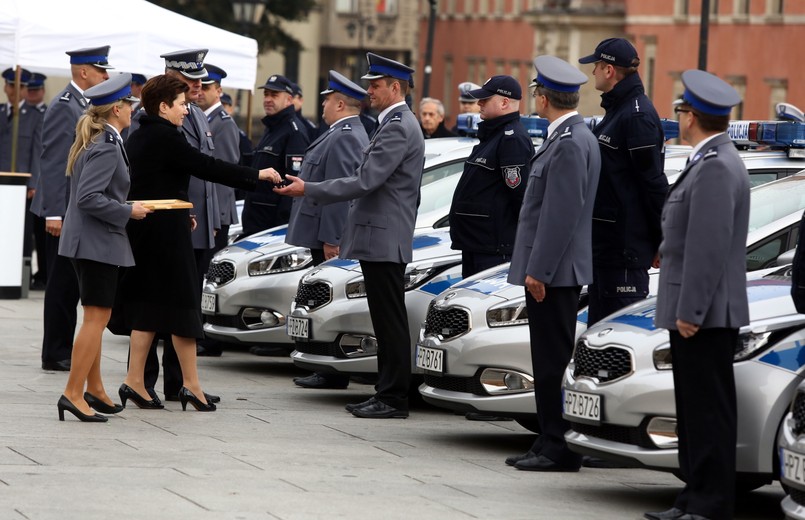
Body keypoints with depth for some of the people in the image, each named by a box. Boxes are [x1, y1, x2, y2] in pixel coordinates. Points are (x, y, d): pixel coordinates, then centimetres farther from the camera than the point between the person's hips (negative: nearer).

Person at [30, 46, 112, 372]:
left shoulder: (86, 106, 15)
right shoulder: (63, 107, -13)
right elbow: (52, 163, -17)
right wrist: (54, 213, -21)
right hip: (66, 210, -9)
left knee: (71, 284, 11)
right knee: (62, 284, -4)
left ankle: (64, 350, 16)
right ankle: (55, 354, 1)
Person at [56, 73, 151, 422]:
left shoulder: (94, 142, 12)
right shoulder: (107, 147, -18)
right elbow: (89, 197, -25)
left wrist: (126, 207, 15)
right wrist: (127, 212, -16)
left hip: (87, 241, 10)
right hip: (98, 242, -10)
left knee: (96, 319, 16)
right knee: (96, 318, -8)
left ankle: (94, 390, 24)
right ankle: (73, 394, -9)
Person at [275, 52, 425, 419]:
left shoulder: (399, 128, -16)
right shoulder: (395, 124, 18)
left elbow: (365, 181, -22)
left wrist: (309, 190, -18)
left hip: (384, 239, -11)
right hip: (380, 239, 11)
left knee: (390, 320, -7)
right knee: (386, 321, 12)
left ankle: (393, 399, -4)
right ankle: (387, 394, 16)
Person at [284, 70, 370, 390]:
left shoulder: (344, 138, -16)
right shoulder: (347, 134, 19)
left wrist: (330, 239, -24)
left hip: (330, 238, -11)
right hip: (329, 234, 11)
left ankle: (334, 374, -7)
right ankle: (330, 371, 16)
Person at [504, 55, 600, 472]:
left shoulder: (570, 144, -17)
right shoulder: (569, 137, 15)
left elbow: (561, 213, -21)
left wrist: (538, 270, -20)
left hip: (553, 271, -10)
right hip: (551, 269, 10)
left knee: (554, 360, -7)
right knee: (548, 361, 13)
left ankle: (561, 450, -5)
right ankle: (550, 443, 17)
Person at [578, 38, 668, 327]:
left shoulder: (638, 116, -17)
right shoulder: (616, 110, 16)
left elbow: (654, 183, -18)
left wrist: (663, 241, -17)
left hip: (627, 244, -11)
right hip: (606, 239, 11)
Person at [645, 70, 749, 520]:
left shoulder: (716, 168, -17)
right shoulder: (713, 162, 15)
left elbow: (709, 246, -23)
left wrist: (690, 312, -22)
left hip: (705, 314, -10)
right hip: (696, 312, 10)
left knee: (710, 411, -7)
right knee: (695, 411, 14)